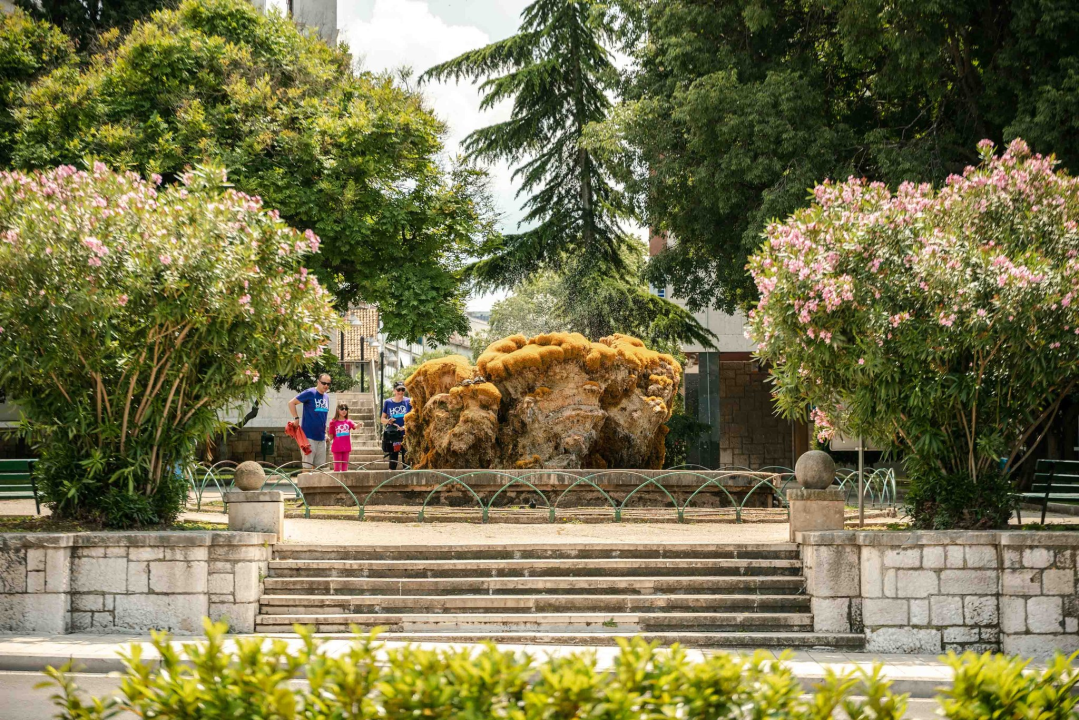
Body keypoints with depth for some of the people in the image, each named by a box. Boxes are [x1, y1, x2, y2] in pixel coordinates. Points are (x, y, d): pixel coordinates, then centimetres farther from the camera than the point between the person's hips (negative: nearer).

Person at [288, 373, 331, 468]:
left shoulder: (326, 396, 12)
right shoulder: (310, 393, -8)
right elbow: (291, 403, -7)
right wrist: (296, 418, -14)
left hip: (321, 437, 7)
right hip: (309, 436, -7)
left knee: (319, 466, 9)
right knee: (307, 465, -6)